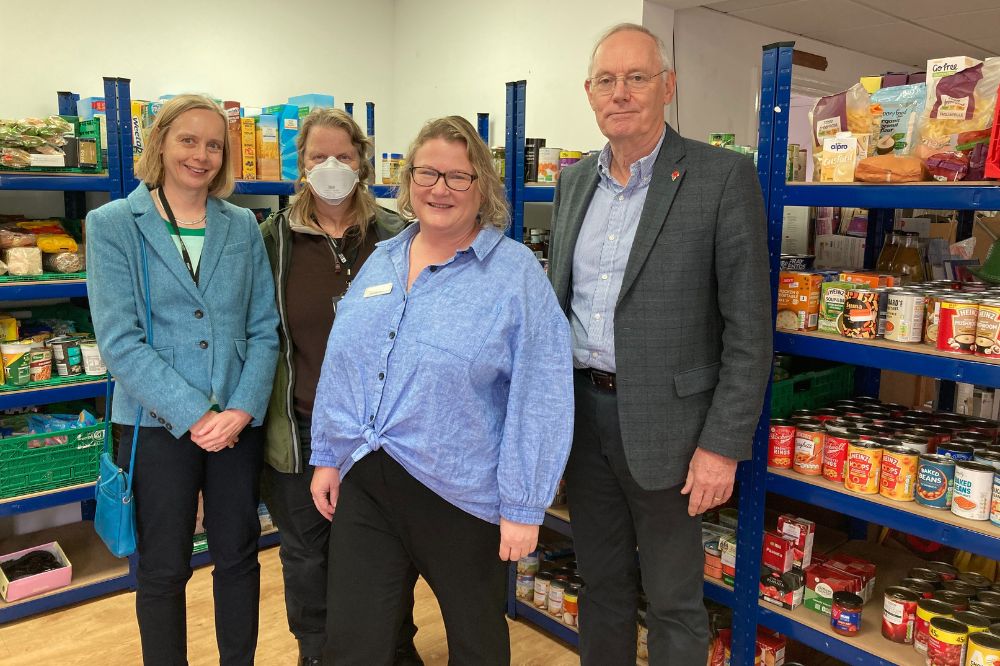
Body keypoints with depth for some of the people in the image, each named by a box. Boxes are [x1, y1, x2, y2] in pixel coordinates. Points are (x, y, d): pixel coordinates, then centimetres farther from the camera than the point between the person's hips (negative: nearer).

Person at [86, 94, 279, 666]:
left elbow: (264, 329, 2)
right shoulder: (113, 225, -3)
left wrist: (242, 410, -12)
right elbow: (119, 341, -10)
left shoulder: (243, 226, 5)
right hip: (158, 424, -2)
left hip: (240, 422, 3)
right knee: (164, 570, 11)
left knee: (239, 555, 14)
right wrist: (195, 415, -16)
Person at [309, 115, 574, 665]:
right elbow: (340, 366, 12)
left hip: (460, 495, -4)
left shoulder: (516, 273, -10)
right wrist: (326, 456, 11)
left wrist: (523, 507, -14)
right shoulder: (381, 261, 8)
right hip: (364, 482, 4)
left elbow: (538, 398, -13)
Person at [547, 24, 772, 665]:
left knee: (673, 600, 11)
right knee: (601, 581, 21)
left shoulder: (723, 177, -10)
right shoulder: (574, 180, 8)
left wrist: (724, 445, -14)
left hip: (661, 421, -5)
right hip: (582, 410, 5)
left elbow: (749, 327, -11)